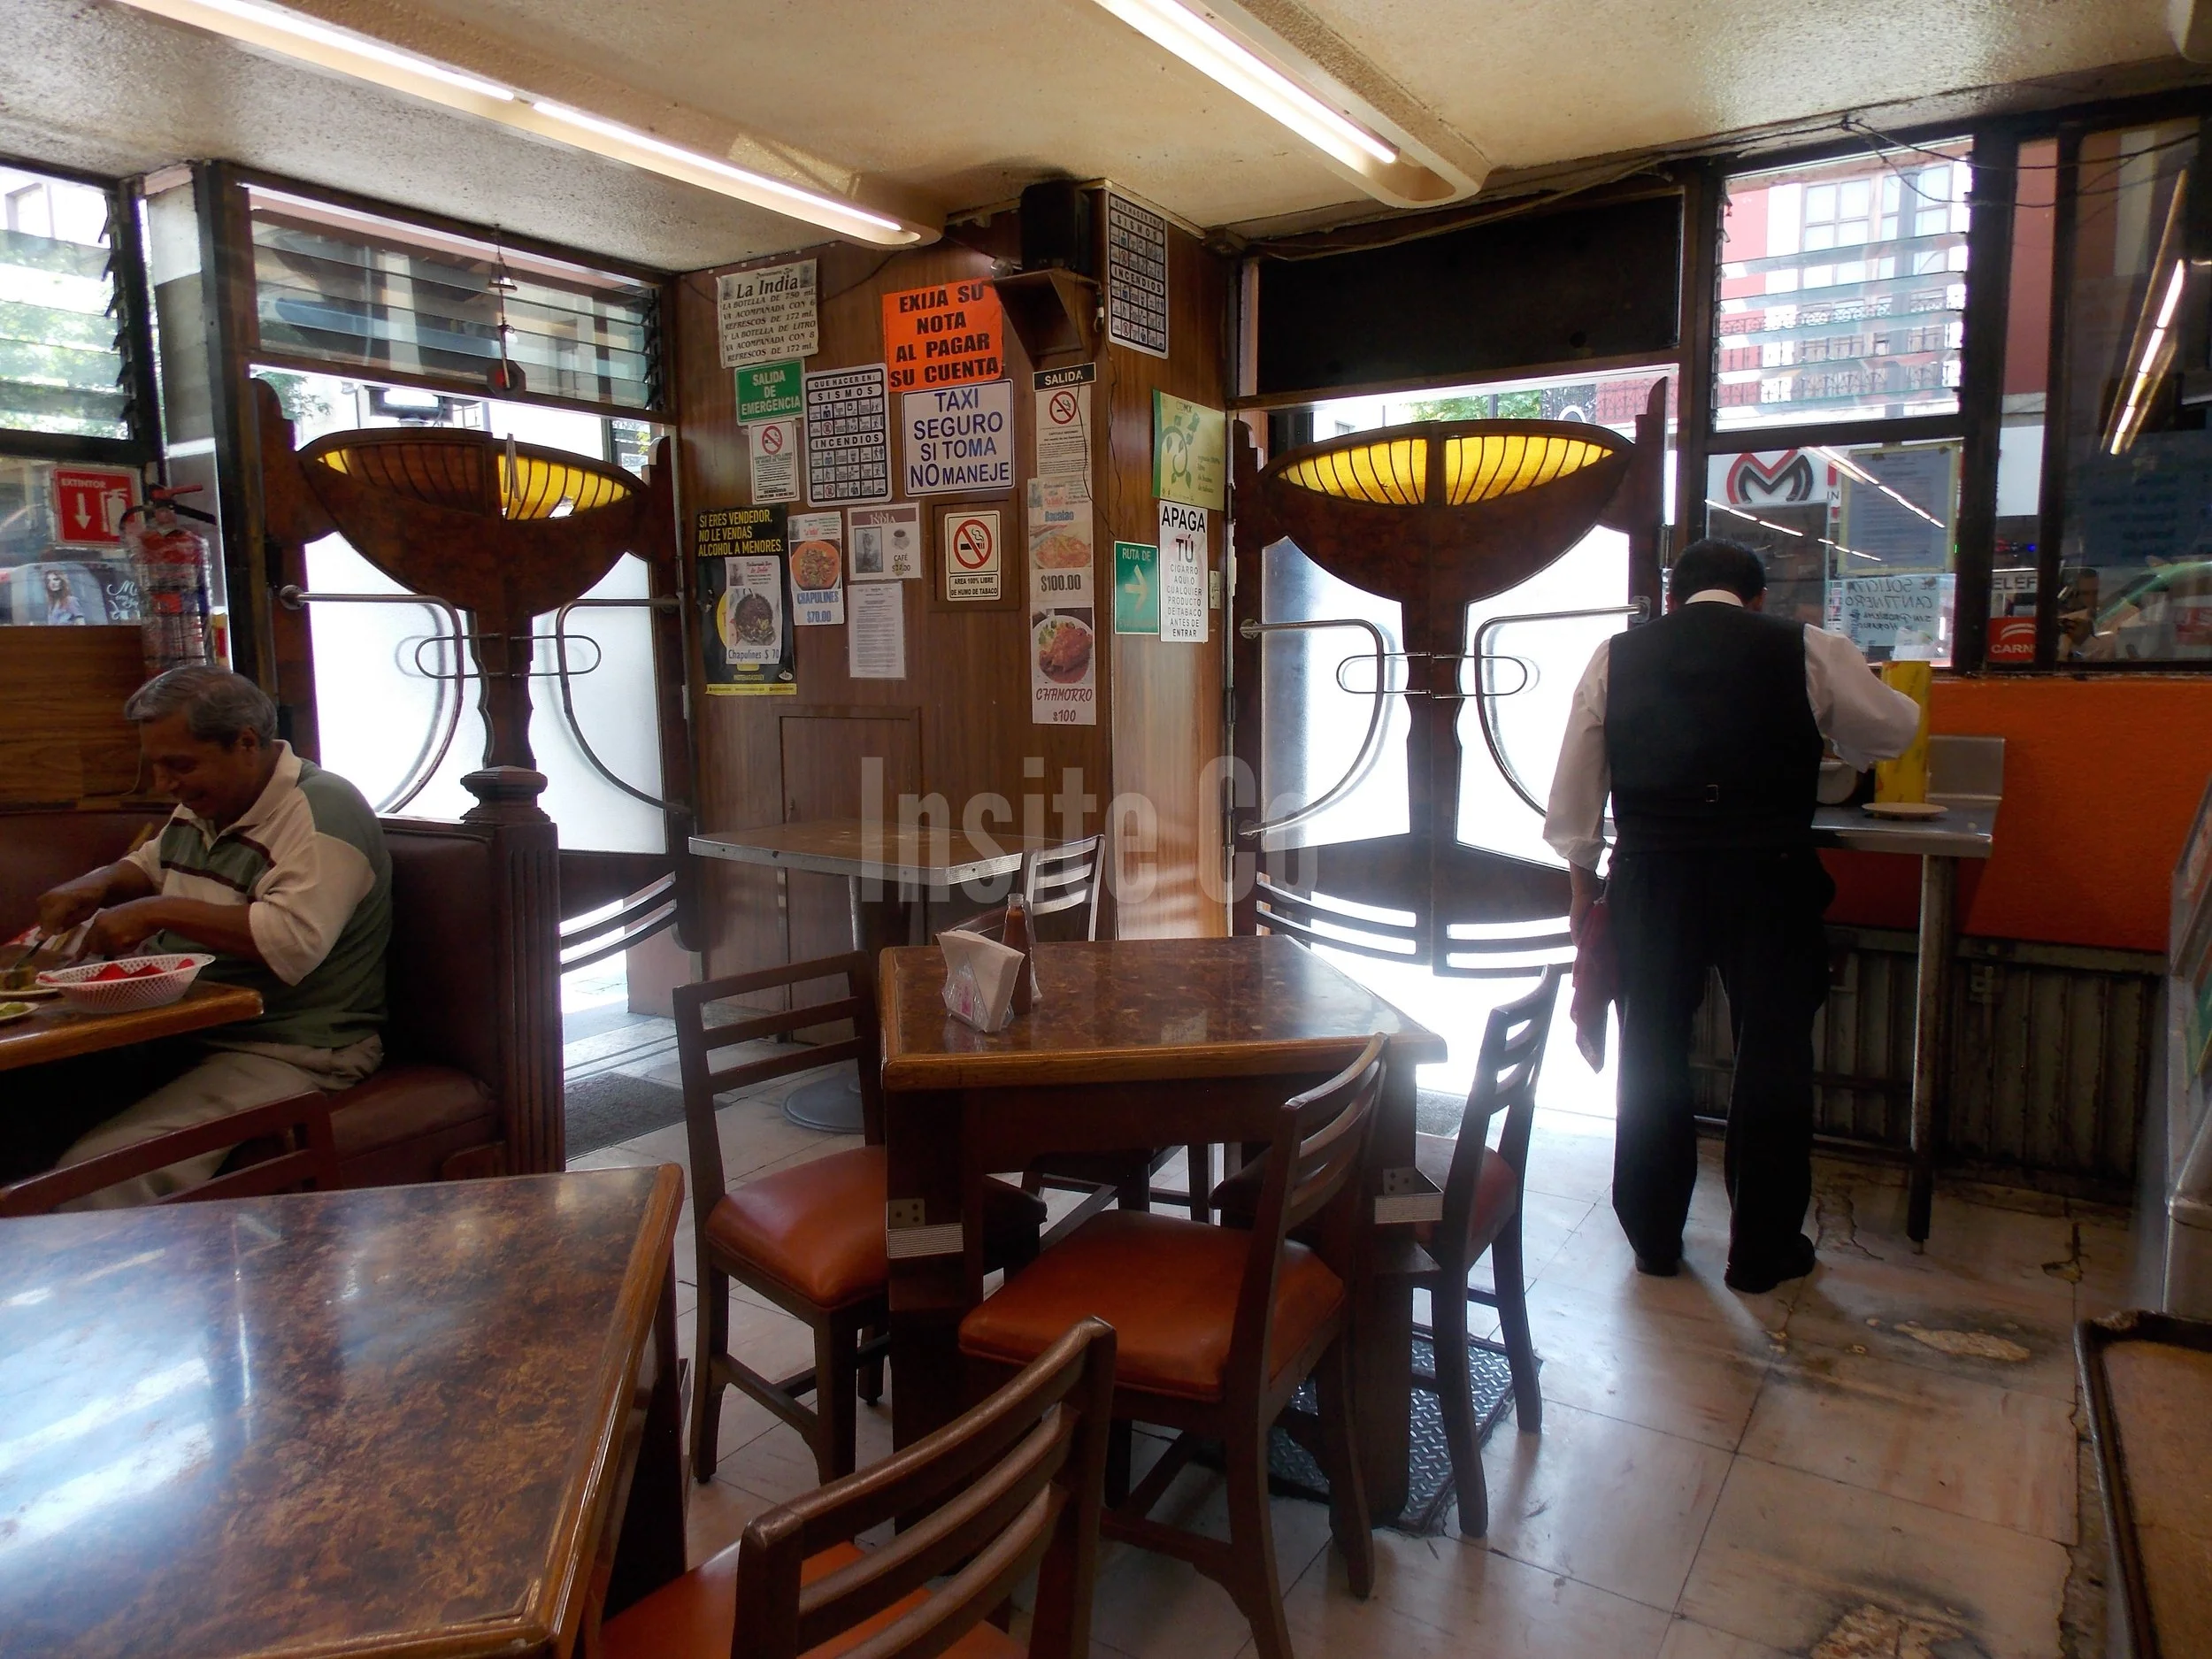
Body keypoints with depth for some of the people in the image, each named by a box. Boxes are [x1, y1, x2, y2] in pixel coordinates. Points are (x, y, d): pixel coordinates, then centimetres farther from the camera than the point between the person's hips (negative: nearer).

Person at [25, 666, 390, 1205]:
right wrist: (99, 885, 13)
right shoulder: (201, 807, 15)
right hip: (184, 1036, 10)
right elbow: (148, 867, 37)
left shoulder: (322, 811, -15)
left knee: (99, 1172, -26)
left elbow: (295, 941, -30)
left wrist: (159, 913, -22)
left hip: (291, 1053, -9)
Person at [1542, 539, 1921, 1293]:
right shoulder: (1807, 651, 2)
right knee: (1772, 1061, 12)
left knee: (1651, 1057, 14)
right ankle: (1762, 1252, 23)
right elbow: (1895, 729, 17)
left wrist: (1583, 878, 18)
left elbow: (1575, 781, 7)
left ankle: (1653, 1238, 26)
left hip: (1651, 879, 2)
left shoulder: (1617, 657, 6)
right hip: (1769, 877, -1)